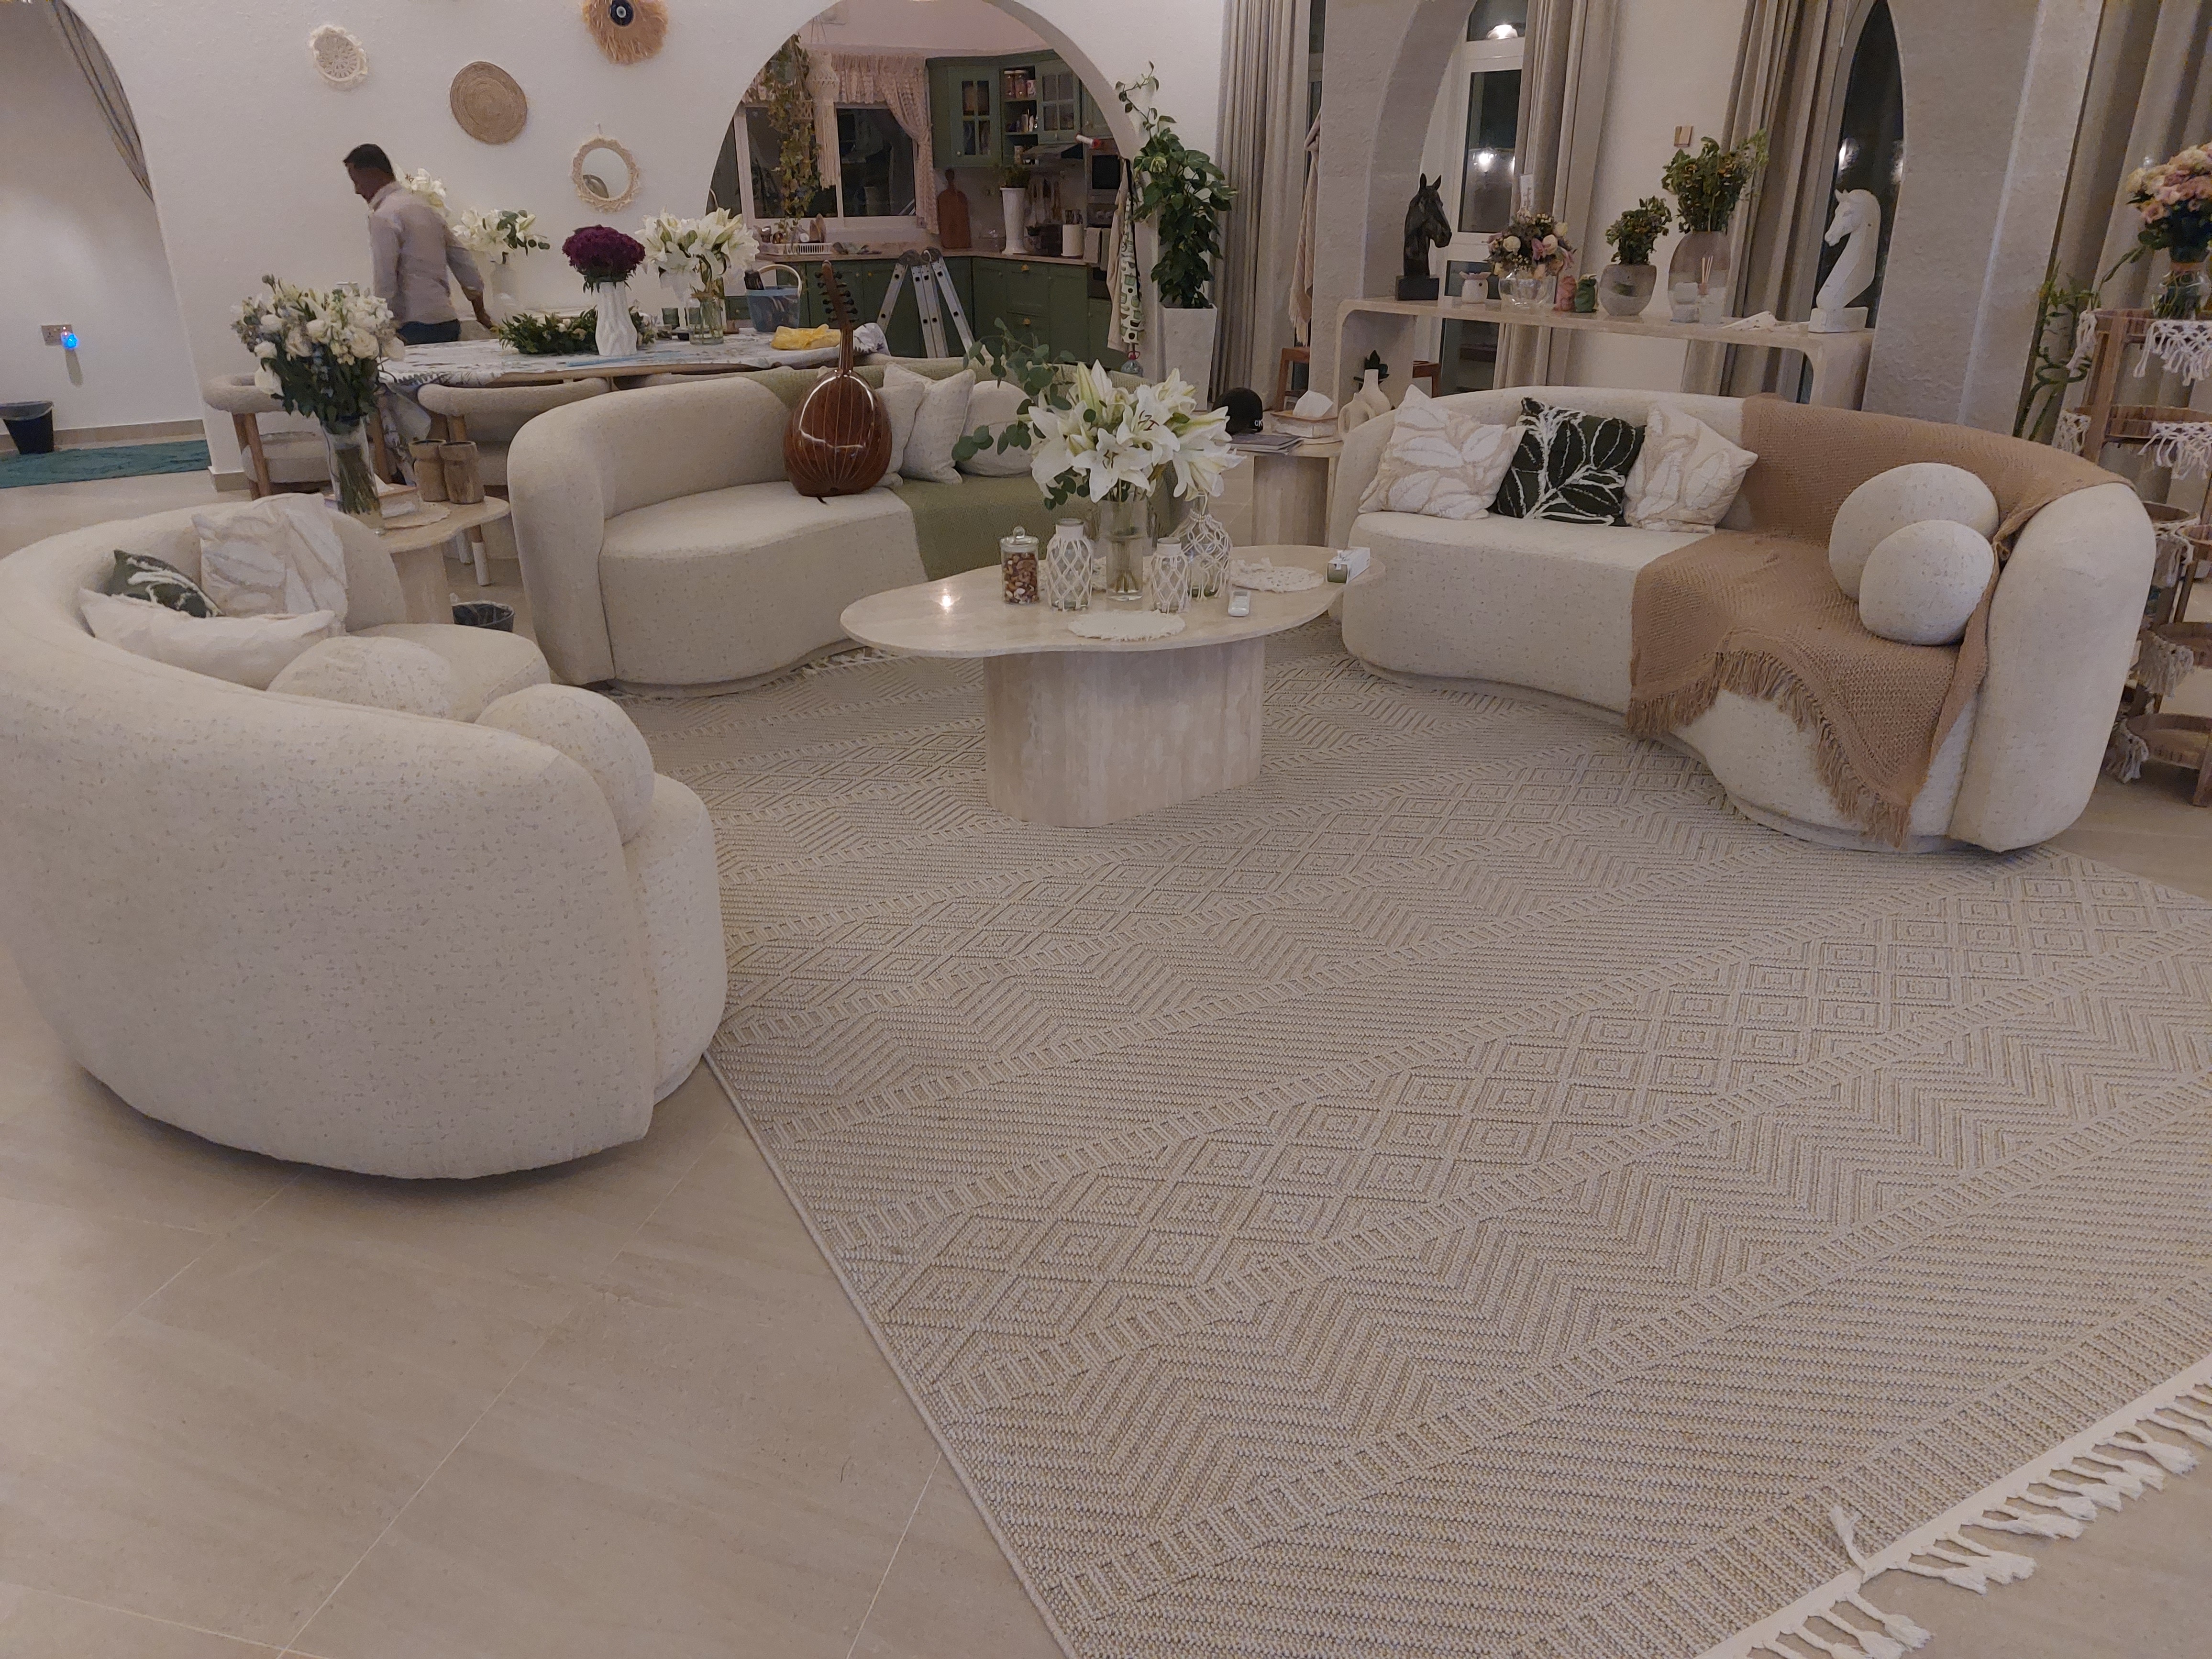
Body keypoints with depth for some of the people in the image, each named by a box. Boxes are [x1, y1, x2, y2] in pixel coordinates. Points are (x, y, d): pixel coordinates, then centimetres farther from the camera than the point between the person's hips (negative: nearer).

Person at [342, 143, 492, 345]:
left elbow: (384, 282, -15)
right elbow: (464, 262, 21)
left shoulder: (383, 216, -8)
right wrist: (480, 313, 29)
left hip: (415, 329, -9)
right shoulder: (423, 206, 18)